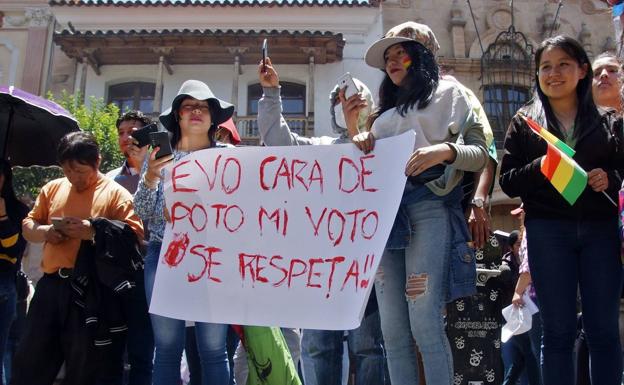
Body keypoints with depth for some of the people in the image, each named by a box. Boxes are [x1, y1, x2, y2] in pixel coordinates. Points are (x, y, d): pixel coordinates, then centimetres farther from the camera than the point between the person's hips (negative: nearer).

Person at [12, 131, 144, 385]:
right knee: (30, 361, 12)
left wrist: (94, 230, -23)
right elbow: (28, 226, 18)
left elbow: (135, 235, -11)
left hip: (91, 291, -4)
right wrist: (45, 231, -5)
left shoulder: (115, 193, -3)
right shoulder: (53, 188, 13)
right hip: (51, 285, 5)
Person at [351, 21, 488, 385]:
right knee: (393, 330, 2)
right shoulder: (385, 112, 28)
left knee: (425, 326, -13)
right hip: (385, 214, 6)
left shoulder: (448, 93, 11)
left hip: (428, 209, -5)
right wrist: (354, 134, 6)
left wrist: (445, 150, -18)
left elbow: (481, 154, 2)